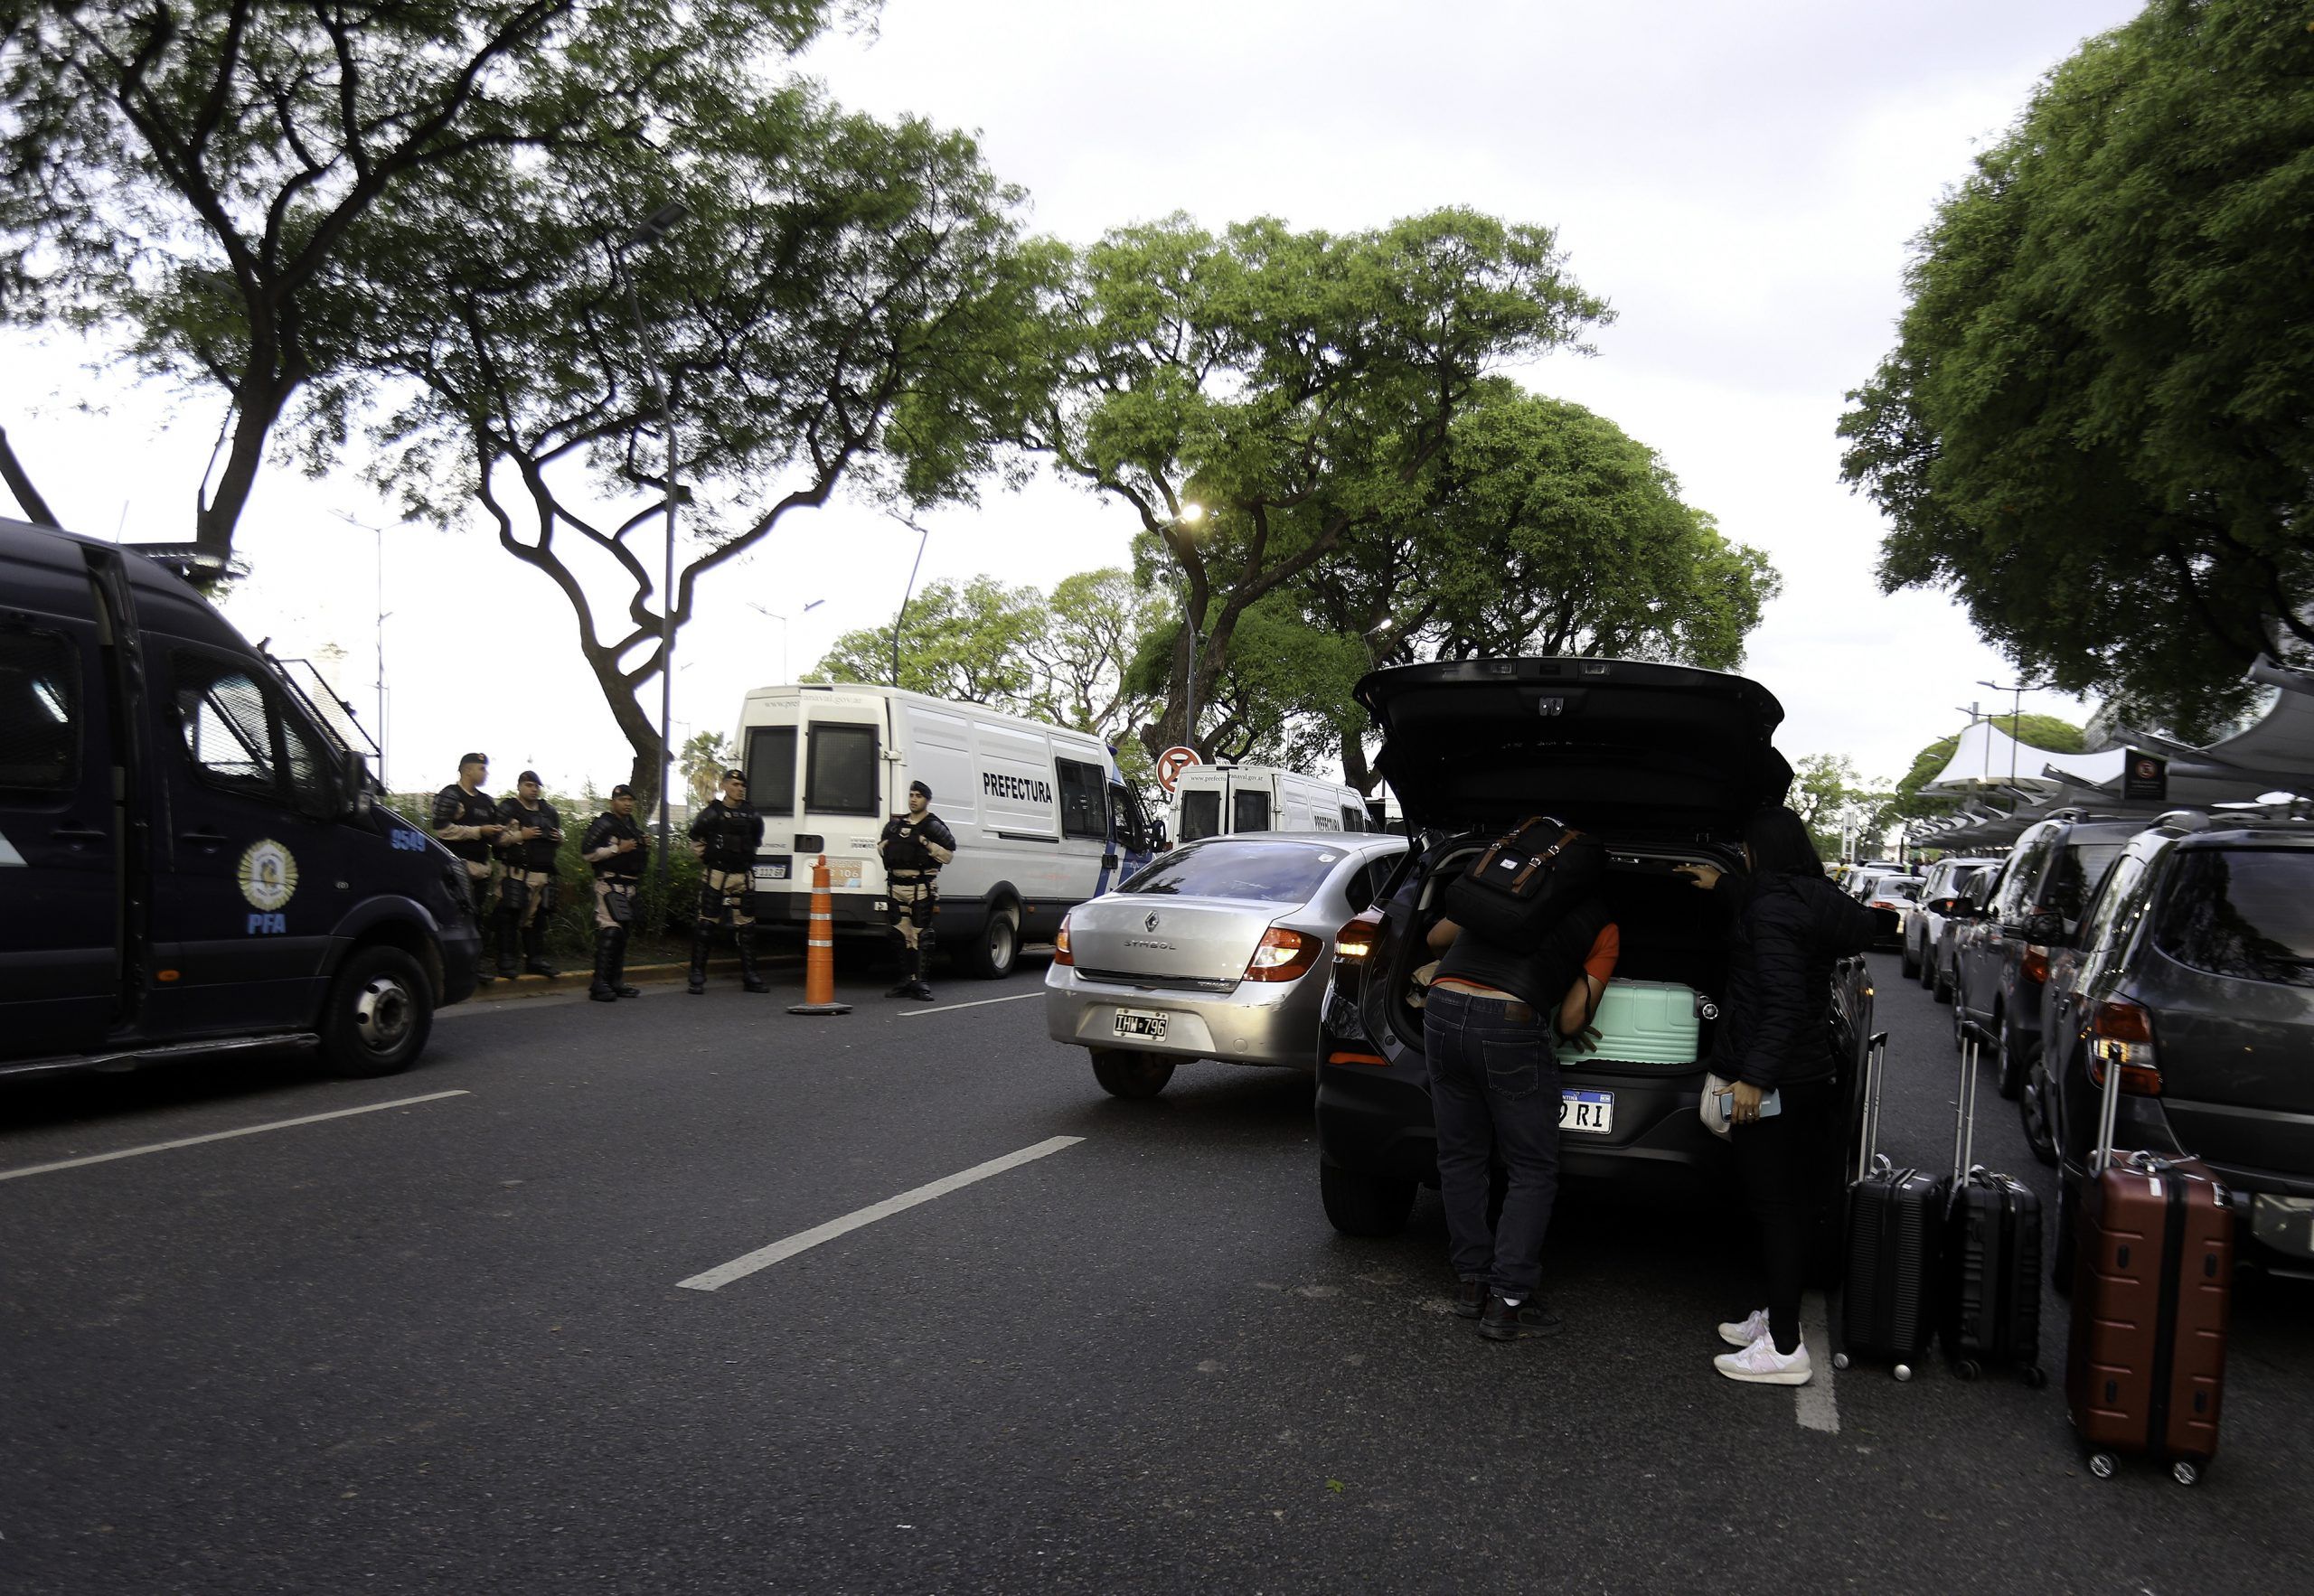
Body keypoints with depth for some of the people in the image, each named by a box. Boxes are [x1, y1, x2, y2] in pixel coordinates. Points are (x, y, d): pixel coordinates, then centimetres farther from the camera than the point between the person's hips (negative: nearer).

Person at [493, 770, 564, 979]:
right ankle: (505, 963, -1)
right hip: (516, 873, -6)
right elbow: (496, 837, -10)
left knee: (537, 916, 10)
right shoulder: (507, 809, 0)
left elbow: (558, 837, 30)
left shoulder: (549, 811, 19)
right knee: (509, 916, -6)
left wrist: (559, 838, 7)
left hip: (543, 874, 6)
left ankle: (535, 960, 18)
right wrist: (520, 835, -17)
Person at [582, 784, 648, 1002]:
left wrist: (644, 852, 12)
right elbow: (586, 852, -15)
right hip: (610, 884, -9)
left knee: (622, 933, 11)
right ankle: (599, 985, -15)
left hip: (629, 885, 9)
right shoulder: (604, 824, -7)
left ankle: (616, 982, 17)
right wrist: (618, 849, -18)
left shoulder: (633, 826, 19)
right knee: (610, 931, -16)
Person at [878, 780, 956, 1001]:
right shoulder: (895, 824, 17)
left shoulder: (933, 826, 0)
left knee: (921, 936, -8)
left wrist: (928, 844, -16)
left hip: (922, 887, -6)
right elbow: (881, 845, 30)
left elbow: (949, 854, -5)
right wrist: (884, 847, 8)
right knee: (902, 935, 9)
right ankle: (906, 980, 16)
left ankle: (920, 982, -6)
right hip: (897, 886, 6)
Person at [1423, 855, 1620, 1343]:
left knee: (1461, 1160, 17)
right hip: (1510, 1026, -4)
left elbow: (1437, 937, 33)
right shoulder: (1603, 928, 14)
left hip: (1442, 1009, 5)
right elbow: (1572, 1020, 5)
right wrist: (1564, 1031, 29)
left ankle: (1472, 1282, 25)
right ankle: (1507, 1302, 7)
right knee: (1533, 1172, 9)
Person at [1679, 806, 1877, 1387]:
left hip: (1772, 1085, -10)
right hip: (1812, 1078, 10)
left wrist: (1754, 1077, -23)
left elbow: (1784, 1003, -24)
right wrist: (1723, 884, 47)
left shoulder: (1772, 908, -18)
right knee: (1795, 1203, 16)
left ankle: (1785, 1349, 1)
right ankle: (1779, 1315, 29)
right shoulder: (1812, 899, 10)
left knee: (1775, 1207, -5)